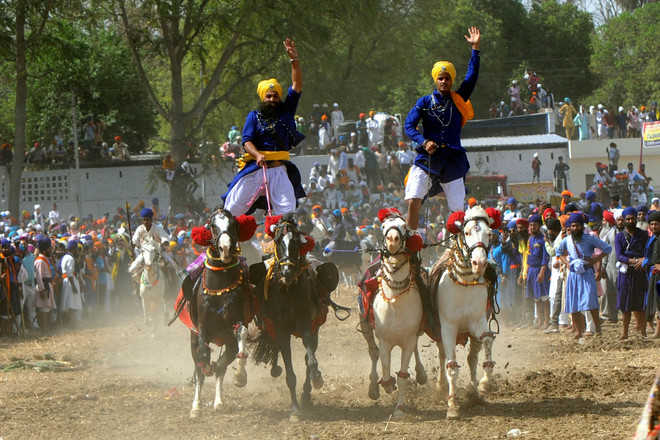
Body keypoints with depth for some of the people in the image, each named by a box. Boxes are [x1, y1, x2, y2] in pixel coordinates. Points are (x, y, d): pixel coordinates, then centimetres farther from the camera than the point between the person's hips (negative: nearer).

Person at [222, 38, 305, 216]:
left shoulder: (286, 111, 13)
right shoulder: (254, 116, 9)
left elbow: (297, 86, 6)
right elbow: (247, 141, -1)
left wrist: (294, 60, -5)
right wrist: (258, 155, -22)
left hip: (278, 169, 1)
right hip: (253, 167, -1)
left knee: (288, 211, -13)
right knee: (233, 208, -3)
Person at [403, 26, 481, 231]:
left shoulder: (459, 99, 8)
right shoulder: (425, 102, 6)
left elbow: (472, 76, 0)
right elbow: (409, 126, 0)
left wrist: (475, 48, -6)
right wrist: (424, 142, -17)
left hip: (453, 160, 1)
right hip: (427, 158, -1)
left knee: (458, 211, 1)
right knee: (413, 202, -15)